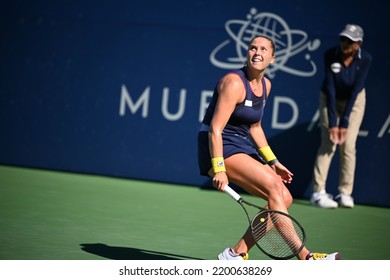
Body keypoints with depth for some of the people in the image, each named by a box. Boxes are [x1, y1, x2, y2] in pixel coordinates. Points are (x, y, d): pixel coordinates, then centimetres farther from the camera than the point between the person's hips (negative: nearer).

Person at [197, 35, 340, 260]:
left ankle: (236, 254, 2)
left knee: (285, 199, -3)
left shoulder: (265, 85, 9)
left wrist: (273, 162, 16)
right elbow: (215, 129, -22)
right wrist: (219, 169, -29)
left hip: (243, 148, 9)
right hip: (220, 149, -9)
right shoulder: (234, 83, -17)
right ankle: (305, 257, -23)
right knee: (274, 186, -24)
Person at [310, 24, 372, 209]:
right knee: (328, 143, -12)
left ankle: (345, 193, -4)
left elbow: (356, 90, -23)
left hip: (354, 100, 1)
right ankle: (318, 192, -13)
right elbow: (330, 88, -24)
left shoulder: (365, 59, -23)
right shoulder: (330, 55, -24)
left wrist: (344, 122, -24)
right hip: (330, 99, 0)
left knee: (348, 144, -9)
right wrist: (332, 122, -27)